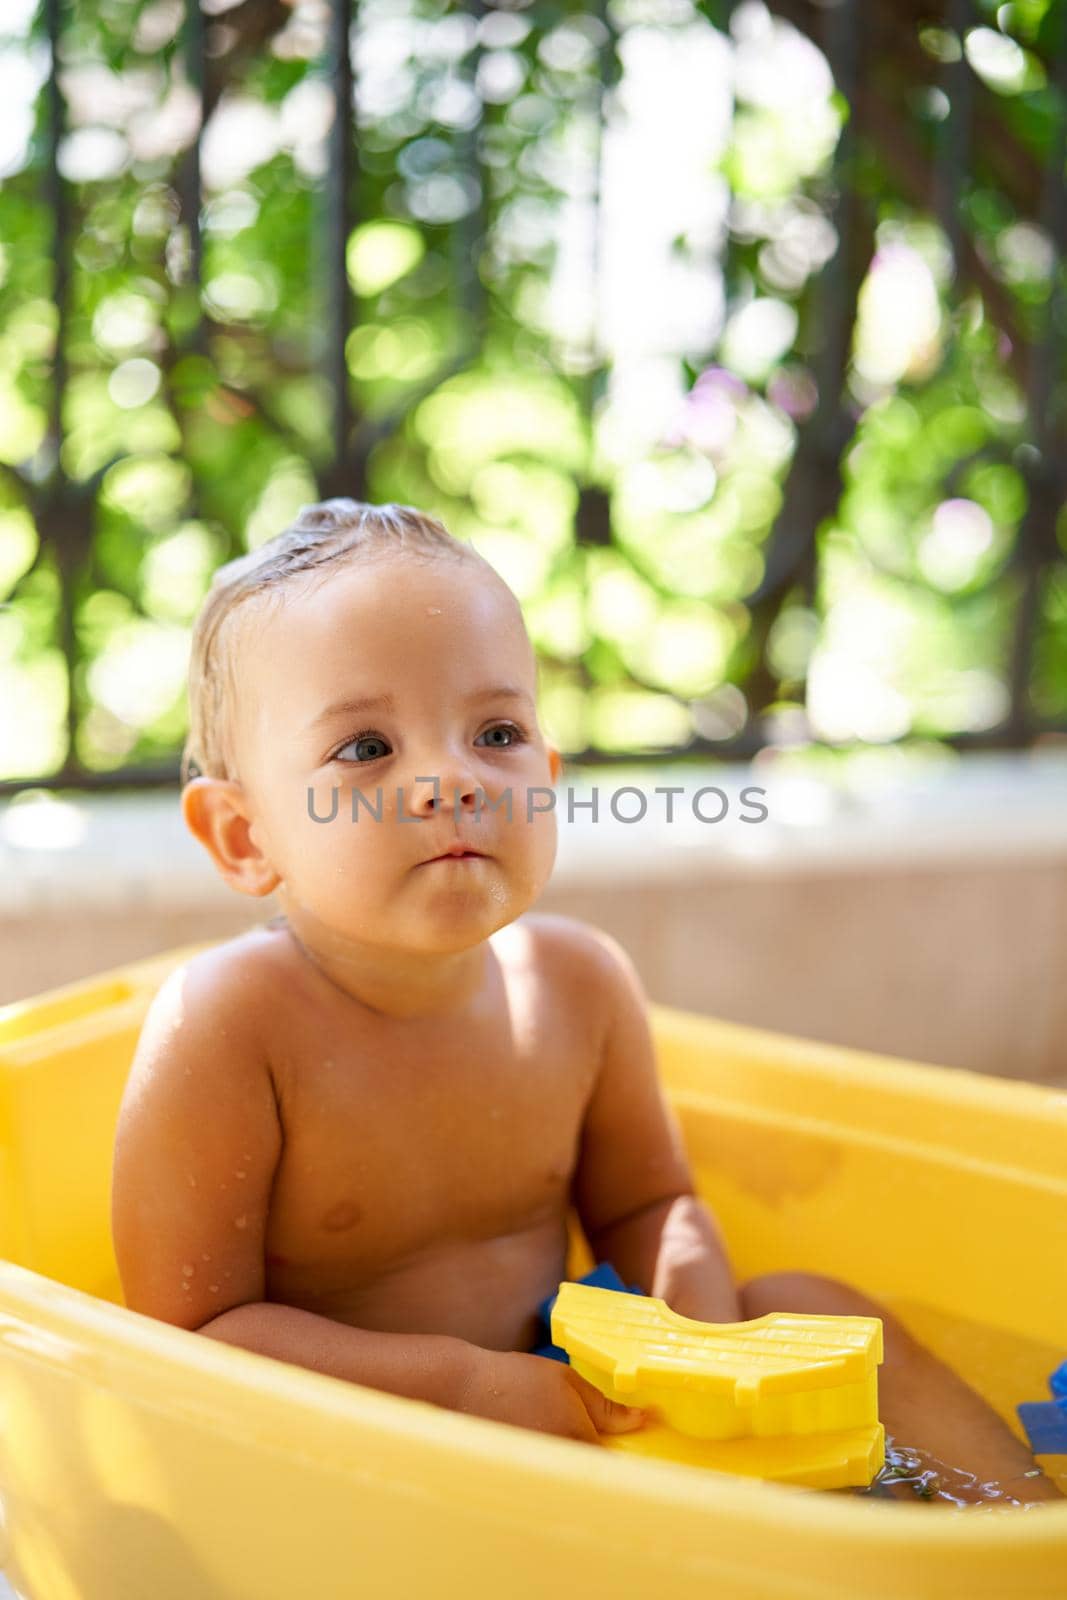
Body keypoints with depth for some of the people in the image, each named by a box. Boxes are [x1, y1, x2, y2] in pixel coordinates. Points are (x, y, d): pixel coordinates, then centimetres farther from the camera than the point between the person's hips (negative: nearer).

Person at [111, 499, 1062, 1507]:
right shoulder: (226, 1023, -23)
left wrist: (692, 1285, -13)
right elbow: (192, 1330, -20)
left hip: (562, 1396, 6)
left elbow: (644, 1204, 10)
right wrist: (463, 1384, -27)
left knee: (814, 1311, 0)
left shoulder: (579, 981, -6)